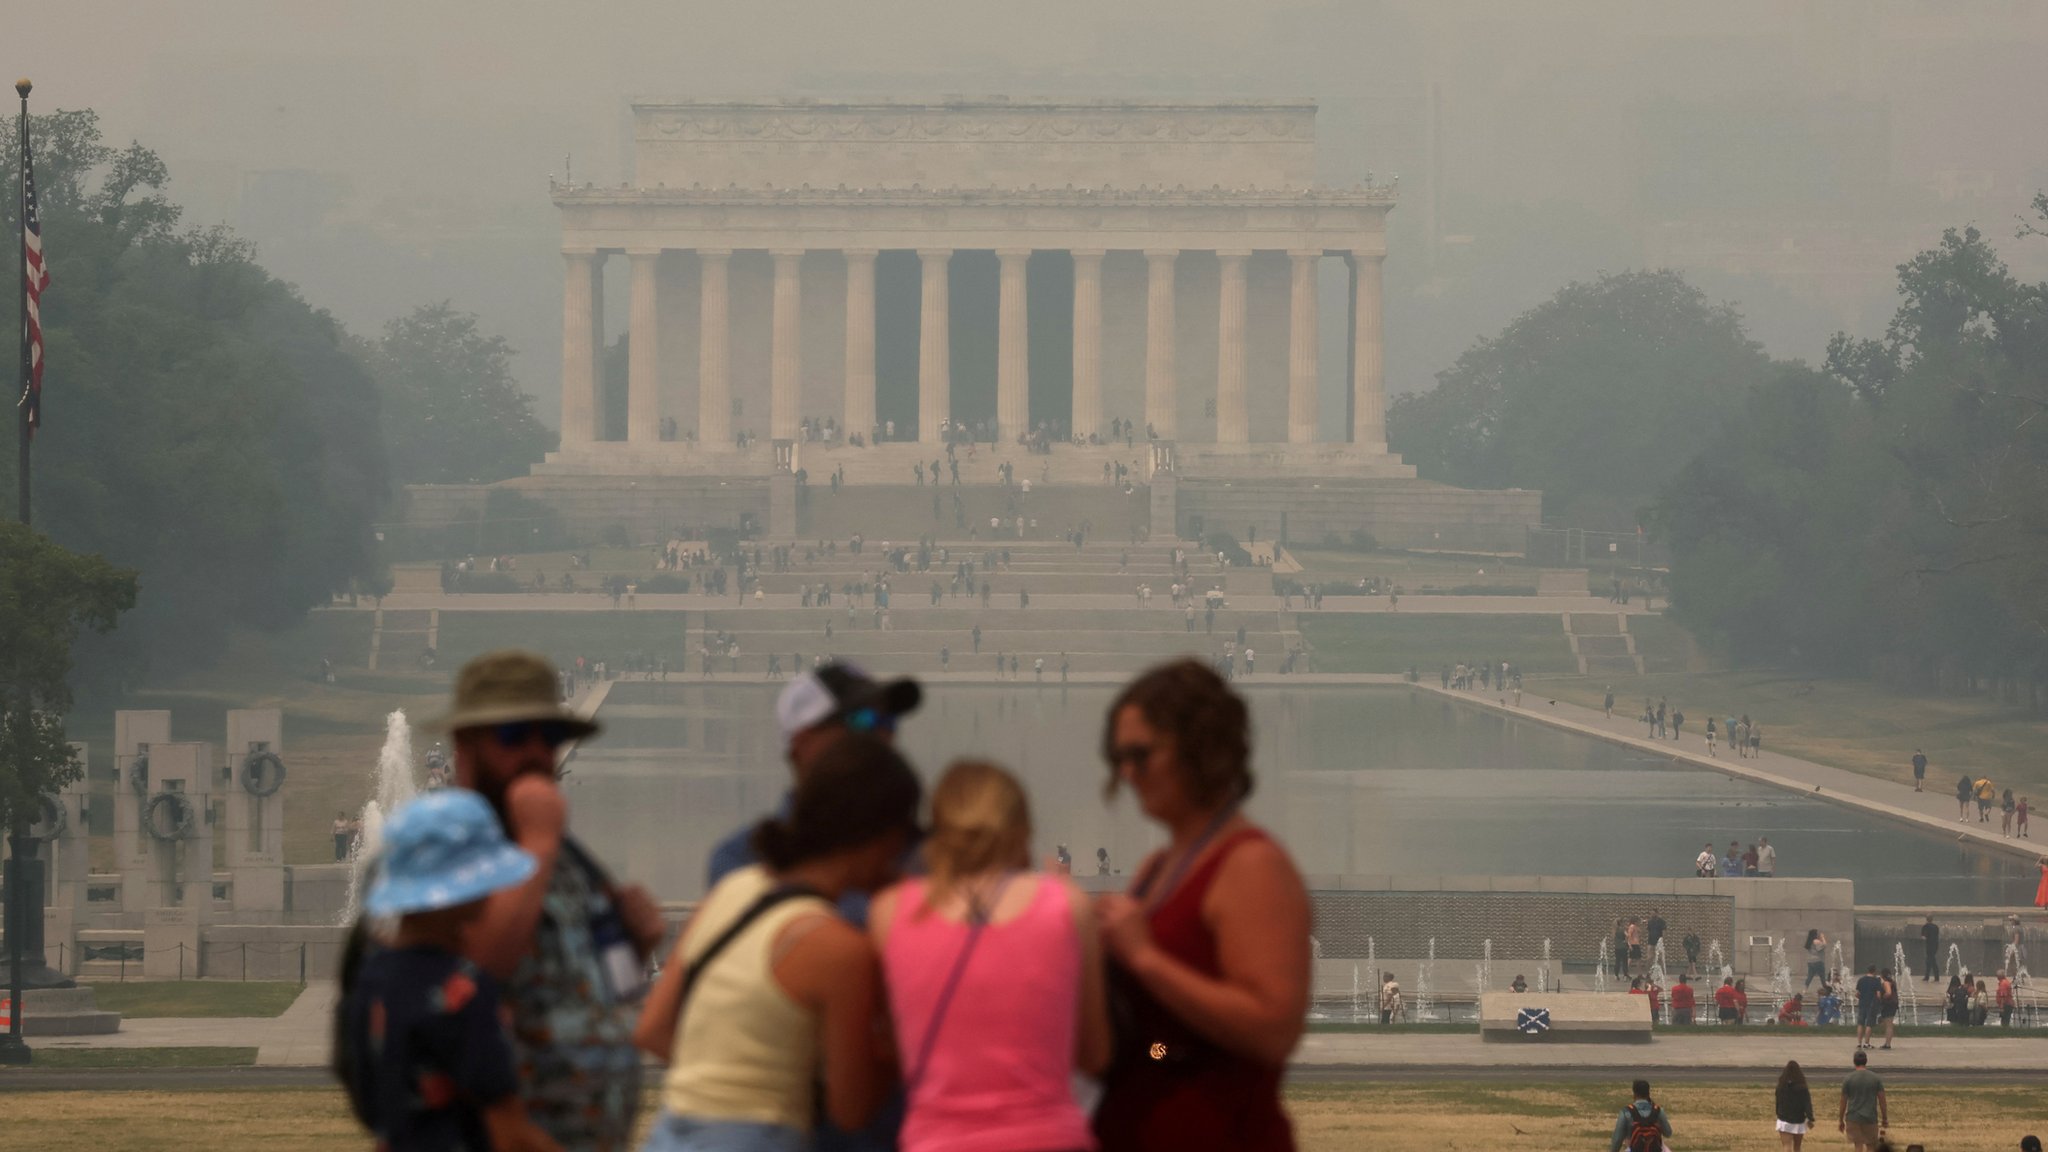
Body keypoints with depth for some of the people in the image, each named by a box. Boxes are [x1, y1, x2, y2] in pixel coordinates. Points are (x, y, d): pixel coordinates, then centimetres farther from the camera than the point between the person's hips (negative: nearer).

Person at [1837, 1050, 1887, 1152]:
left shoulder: (1848, 1079, -3)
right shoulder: (1876, 1078, -1)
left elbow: (1843, 1102, 0)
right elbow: (1882, 1101, 1)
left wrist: (1841, 1121, 10)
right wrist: (1885, 1119, 11)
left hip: (1853, 1118, -1)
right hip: (1870, 1119, 1)